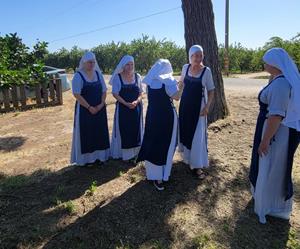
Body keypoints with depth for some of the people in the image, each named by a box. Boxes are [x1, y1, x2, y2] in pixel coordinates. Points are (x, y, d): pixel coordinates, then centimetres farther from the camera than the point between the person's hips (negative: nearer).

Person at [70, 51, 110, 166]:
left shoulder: (98, 74, 7)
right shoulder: (78, 76, -8)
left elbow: (104, 91, 7)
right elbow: (76, 94, -14)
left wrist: (101, 104, -8)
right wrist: (89, 107, -18)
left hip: (99, 109, 5)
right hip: (85, 110, -5)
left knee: (99, 133, 9)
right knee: (86, 134, 1)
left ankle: (99, 156, 21)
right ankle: (86, 158, 12)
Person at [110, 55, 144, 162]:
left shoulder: (137, 76, 4)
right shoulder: (117, 77, -3)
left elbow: (140, 92, 5)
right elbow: (115, 93, -6)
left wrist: (136, 101, -15)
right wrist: (126, 103, -18)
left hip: (136, 108, 3)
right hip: (123, 108, -2)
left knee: (135, 130, 7)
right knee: (123, 130, 2)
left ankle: (135, 153, 20)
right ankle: (123, 153, 15)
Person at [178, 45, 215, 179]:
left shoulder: (206, 71, -10)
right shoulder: (185, 68, 0)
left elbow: (211, 91, -6)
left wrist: (207, 106, -16)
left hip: (198, 106, -4)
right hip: (185, 104, 4)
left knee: (198, 135, -4)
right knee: (184, 131, 13)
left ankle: (197, 166, 5)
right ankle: (187, 157, 34)